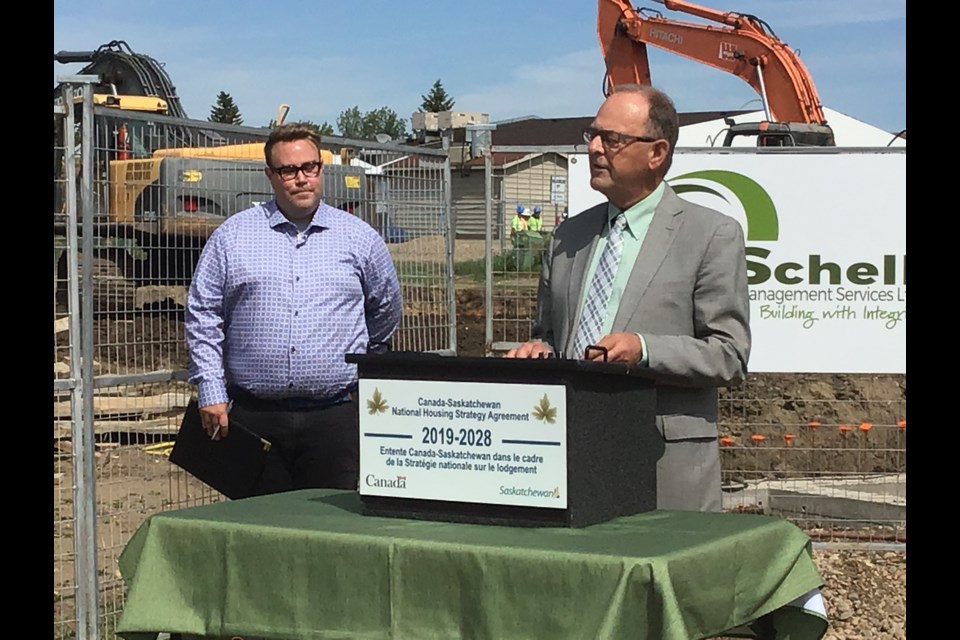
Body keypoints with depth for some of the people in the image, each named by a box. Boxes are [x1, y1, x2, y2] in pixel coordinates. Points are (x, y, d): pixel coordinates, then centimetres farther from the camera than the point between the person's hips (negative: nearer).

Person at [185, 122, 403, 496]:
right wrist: (211, 392, -1)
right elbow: (203, 317, 6)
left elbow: (386, 312, 21)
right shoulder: (232, 237, 6)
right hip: (254, 419, 0)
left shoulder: (359, 239, 8)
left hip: (335, 419, 0)